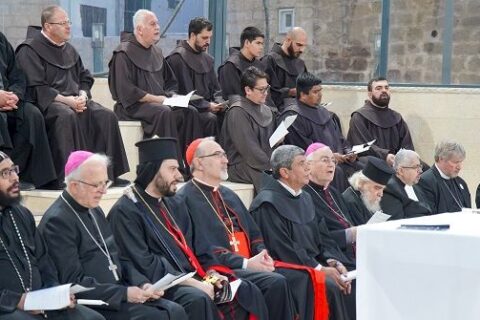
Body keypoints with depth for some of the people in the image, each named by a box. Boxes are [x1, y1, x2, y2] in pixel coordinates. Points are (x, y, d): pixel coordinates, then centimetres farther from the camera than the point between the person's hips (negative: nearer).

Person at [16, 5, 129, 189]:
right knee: (66, 116, -39)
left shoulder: (69, 50, 20)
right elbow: (35, 87, -13)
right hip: (45, 102, -7)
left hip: (74, 100, 7)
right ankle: (64, 177, -37)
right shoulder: (30, 50, -3)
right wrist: (66, 100, -20)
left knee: (106, 116, -18)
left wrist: (82, 96, -1)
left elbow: (85, 77, 22)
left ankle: (108, 172, -16)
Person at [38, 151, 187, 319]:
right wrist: (124, 293, -20)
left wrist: (142, 284, 0)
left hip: (118, 293, 8)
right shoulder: (57, 221, -13)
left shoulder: (94, 210, 14)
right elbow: (73, 283, -18)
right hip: (91, 304, -8)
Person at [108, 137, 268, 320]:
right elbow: (144, 265, -16)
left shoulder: (175, 206, 18)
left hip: (191, 278, 8)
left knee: (247, 293, -10)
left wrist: (210, 273, -2)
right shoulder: (125, 212, -8)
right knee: (198, 300, -35)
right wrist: (192, 283, -19)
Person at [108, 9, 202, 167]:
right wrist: (155, 98, -18)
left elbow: (171, 82, 25)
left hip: (158, 102, 7)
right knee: (164, 113, -35)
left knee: (190, 112, -17)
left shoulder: (156, 52, 17)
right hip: (134, 106, -7)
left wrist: (171, 96, 3)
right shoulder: (124, 53, -7)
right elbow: (126, 90, -16)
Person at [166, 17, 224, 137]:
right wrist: (208, 106, -17)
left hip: (207, 106, 7)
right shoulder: (177, 58, -7)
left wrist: (219, 103, -1)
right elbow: (183, 92, -13)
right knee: (210, 119, -34)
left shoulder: (207, 58, 19)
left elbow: (215, 88, 21)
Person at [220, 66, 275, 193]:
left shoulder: (267, 111, 18)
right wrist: (270, 166, -16)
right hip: (241, 167, -8)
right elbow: (248, 148, -15)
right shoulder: (237, 112, -8)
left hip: (266, 164, 8)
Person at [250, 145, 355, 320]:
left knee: (347, 283, -13)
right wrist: (320, 269, -17)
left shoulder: (305, 198, 16)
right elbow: (282, 250, -17)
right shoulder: (267, 204, -11)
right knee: (330, 286, -29)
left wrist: (332, 262, -2)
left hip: (313, 264, 8)